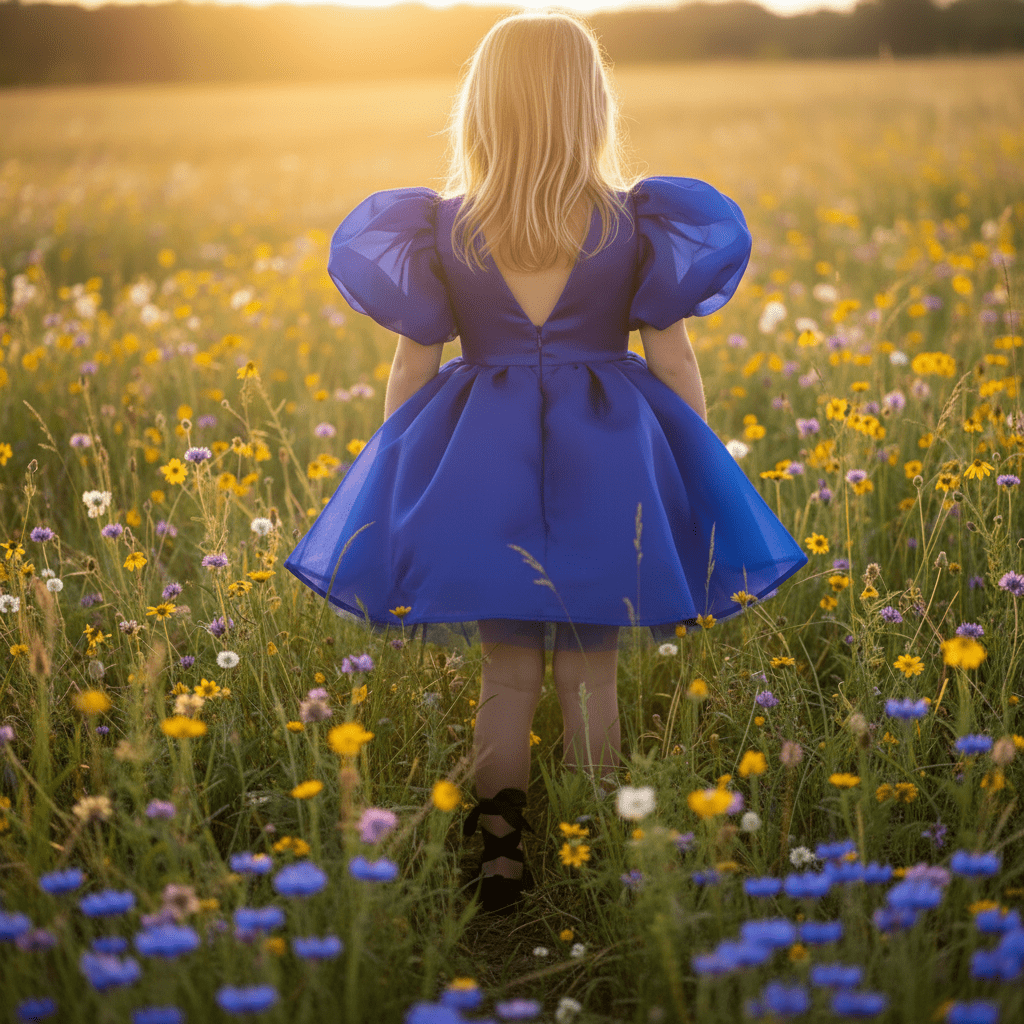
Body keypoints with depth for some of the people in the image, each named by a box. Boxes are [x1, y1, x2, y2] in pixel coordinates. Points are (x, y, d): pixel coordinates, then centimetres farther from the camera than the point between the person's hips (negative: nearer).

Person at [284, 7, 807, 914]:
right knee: (590, 675, 11)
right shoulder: (632, 223, -6)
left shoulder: (442, 229, -4)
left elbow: (411, 371, 0)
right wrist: (697, 475, 10)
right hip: (605, 465, 0)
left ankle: (500, 854, 11)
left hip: (480, 469, 1)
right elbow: (673, 361, -2)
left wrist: (395, 487, 11)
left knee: (507, 673, 13)